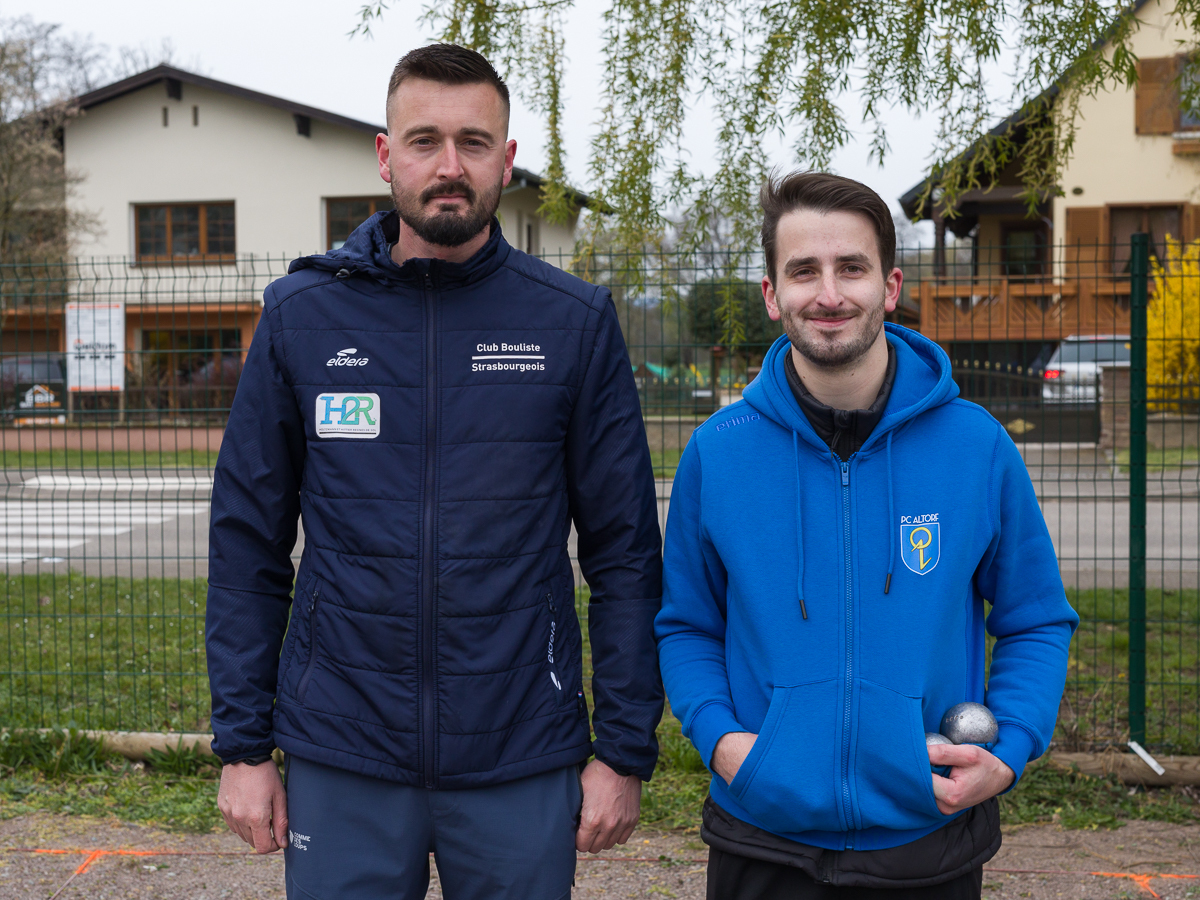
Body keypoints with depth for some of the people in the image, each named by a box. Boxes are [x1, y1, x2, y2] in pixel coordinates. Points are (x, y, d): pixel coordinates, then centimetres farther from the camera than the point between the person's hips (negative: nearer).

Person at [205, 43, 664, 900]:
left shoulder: (575, 322, -2)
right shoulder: (302, 314, 0)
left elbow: (625, 548, 0)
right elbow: (247, 541, 4)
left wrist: (625, 748, -3)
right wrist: (242, 742, 1)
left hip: (523, 766, 0)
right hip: (342, 765, 1)